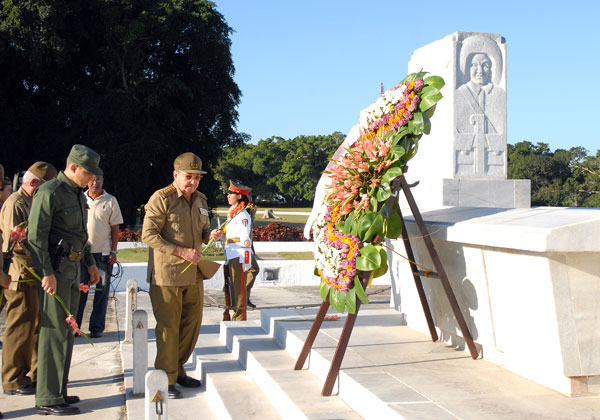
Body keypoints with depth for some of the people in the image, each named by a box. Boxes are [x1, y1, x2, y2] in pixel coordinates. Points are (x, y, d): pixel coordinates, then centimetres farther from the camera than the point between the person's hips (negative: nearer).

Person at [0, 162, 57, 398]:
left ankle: (36, 374, 25)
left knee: (37, 327, 15)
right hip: (21, 277, -9)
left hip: (36, 276, 9)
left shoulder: (32, 203, 17)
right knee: (20, 329, -2)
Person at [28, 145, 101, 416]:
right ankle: (47, 399, 0)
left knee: (66, 332, 13)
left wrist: (91, 262, 21)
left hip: (72, 270, 9)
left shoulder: (78, 194, 16)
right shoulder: (49, 193, -13)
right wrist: (47, 273, -23)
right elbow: (36, 235, -18)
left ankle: (56, 391, 22)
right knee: (54, 333, -7)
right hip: (54, 270, -9)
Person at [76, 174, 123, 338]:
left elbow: (115, 229, 3)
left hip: (103, 252, -1)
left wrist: (113, 252, -4)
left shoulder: (110, 201, 3)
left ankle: (96, 328, 11)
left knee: (102, 291, 3)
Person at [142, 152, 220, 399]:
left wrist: (209, 236, -2)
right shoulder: (161, 199, -10)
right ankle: (166, 379, 9)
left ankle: (177, 368, 30)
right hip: (167, 274, -7)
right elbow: (148, 235, -14)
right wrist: (180, 252, -21)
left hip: (194, 273, 7)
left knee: (192, 322, 13)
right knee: (168, 326, -1)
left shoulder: (201, 200, 12)